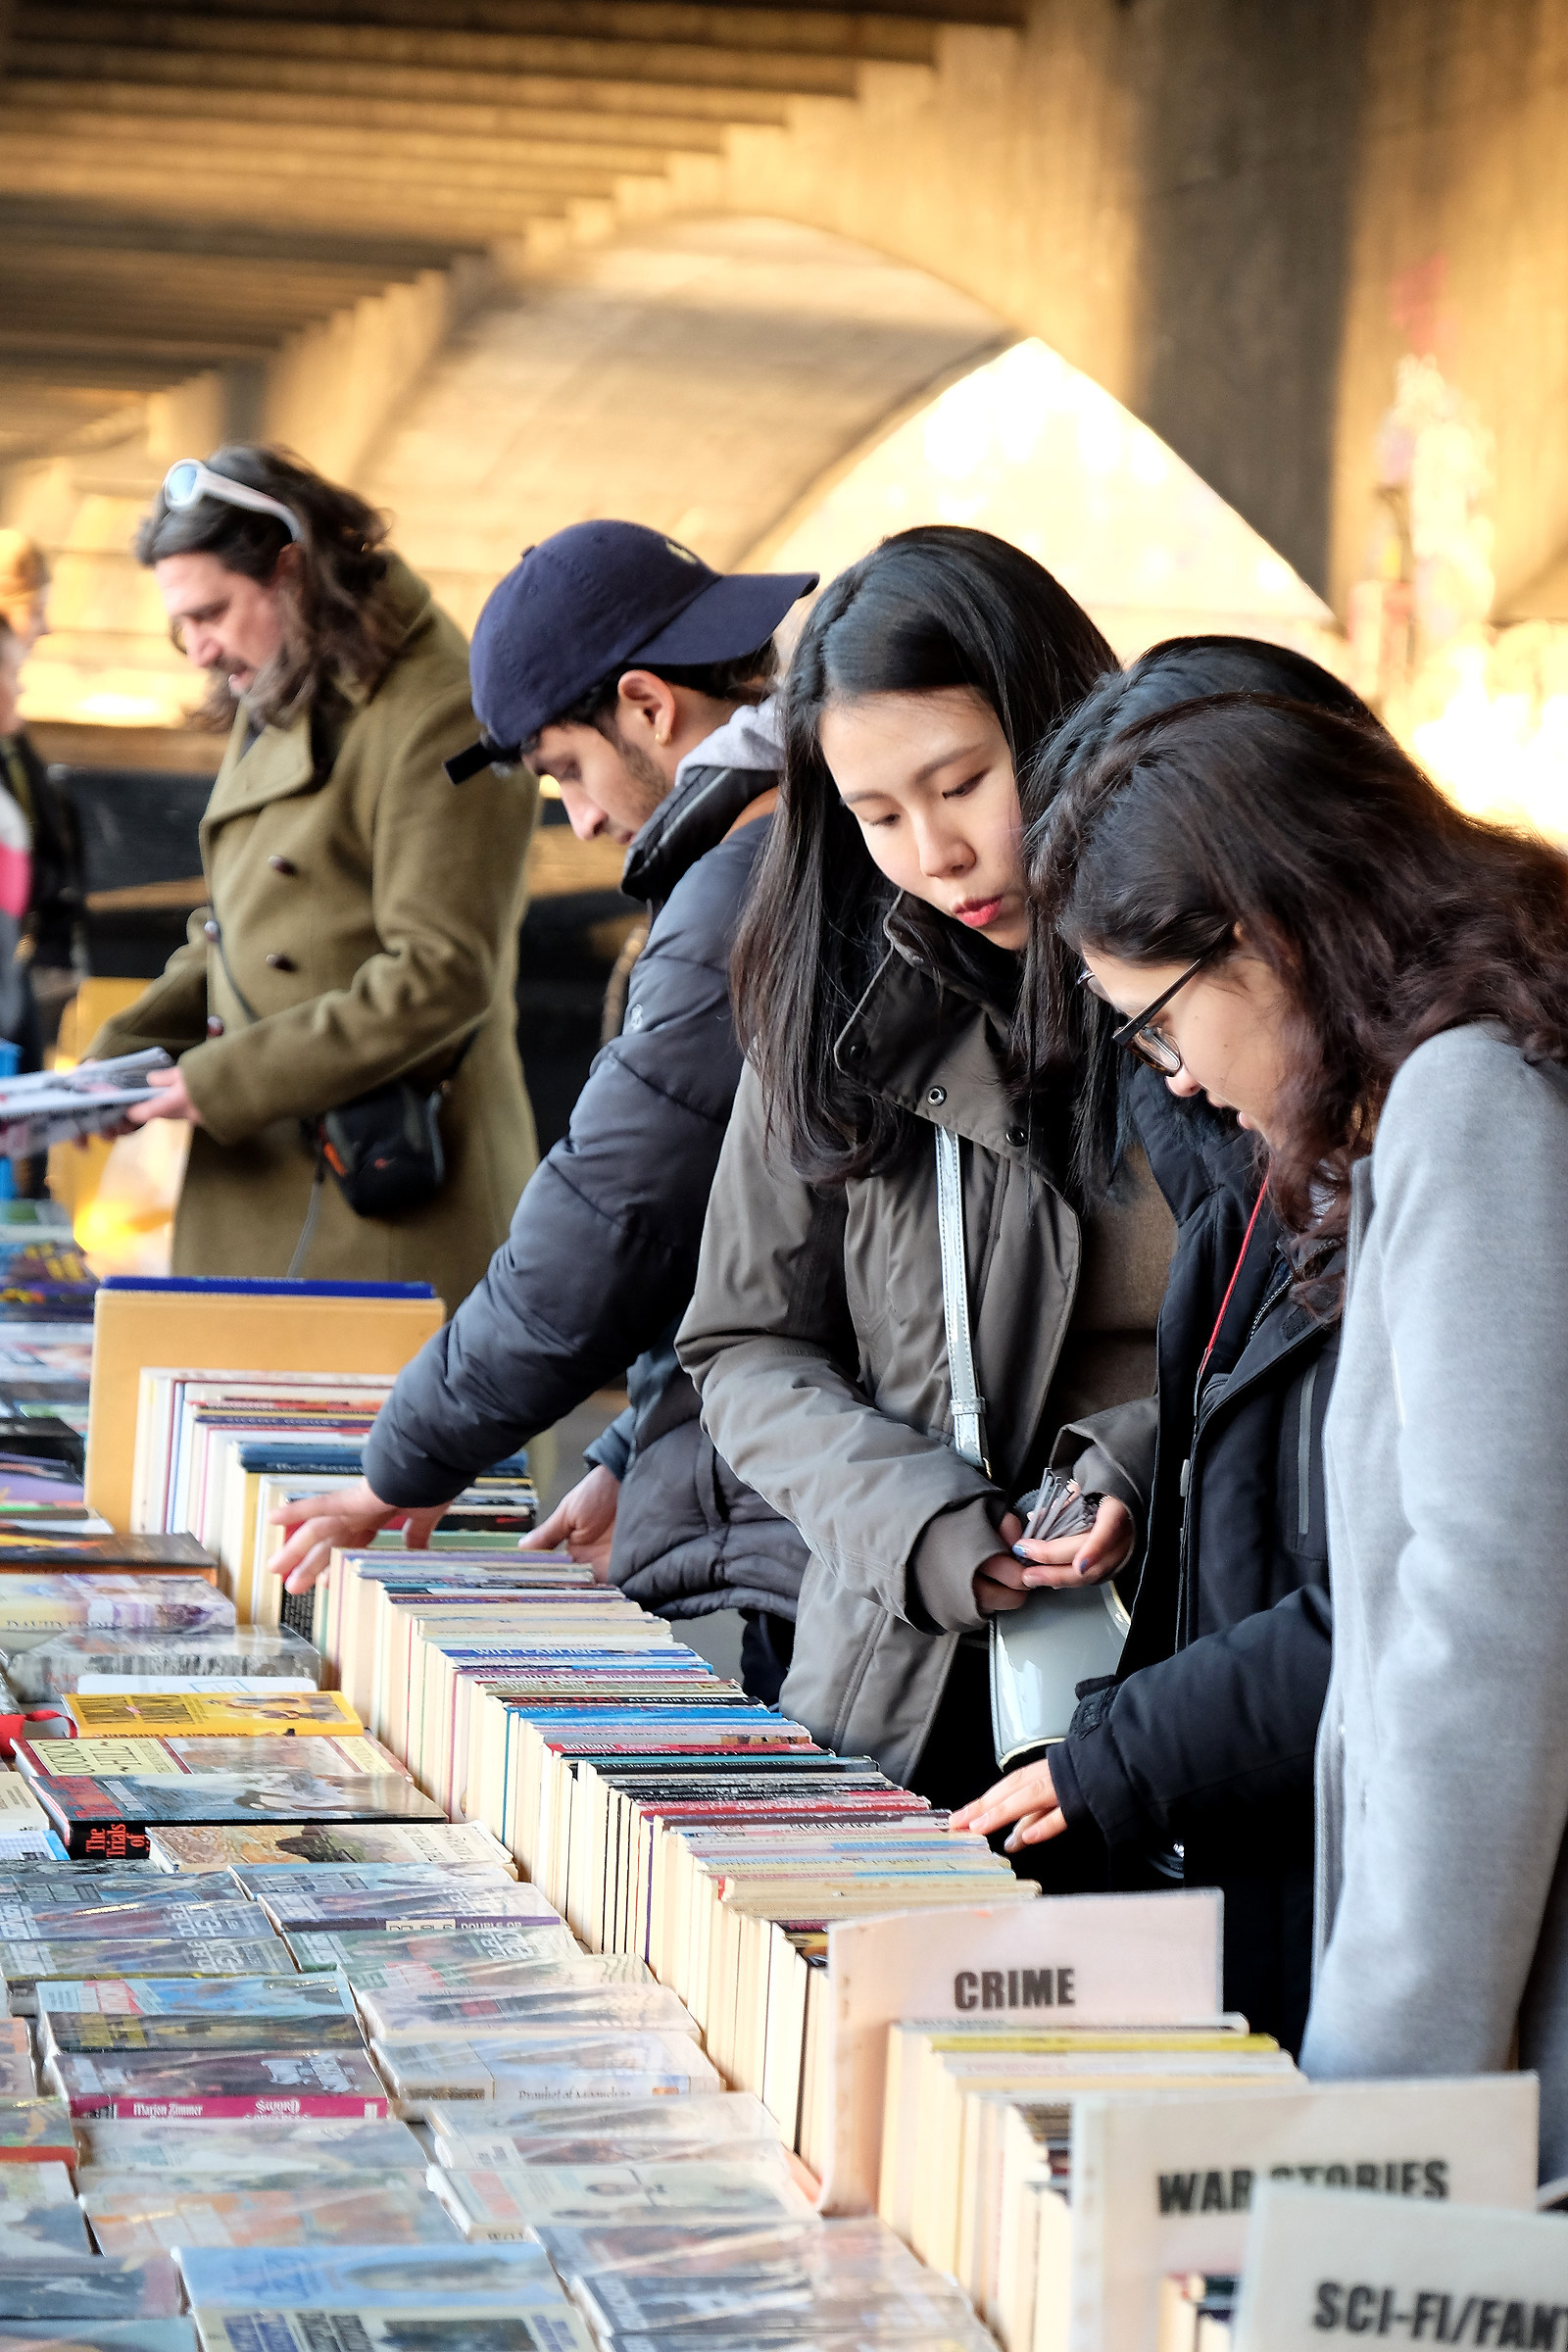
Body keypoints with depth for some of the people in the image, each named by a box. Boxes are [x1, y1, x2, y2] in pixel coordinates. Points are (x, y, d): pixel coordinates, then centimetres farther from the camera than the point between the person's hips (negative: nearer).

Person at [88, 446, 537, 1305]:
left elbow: (442, 976, -19)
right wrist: (121, 1053, 6)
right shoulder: (276, 704, 16)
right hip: (255, 1180, 8)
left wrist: (228, 1079, -17)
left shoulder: (441, 717, -14)